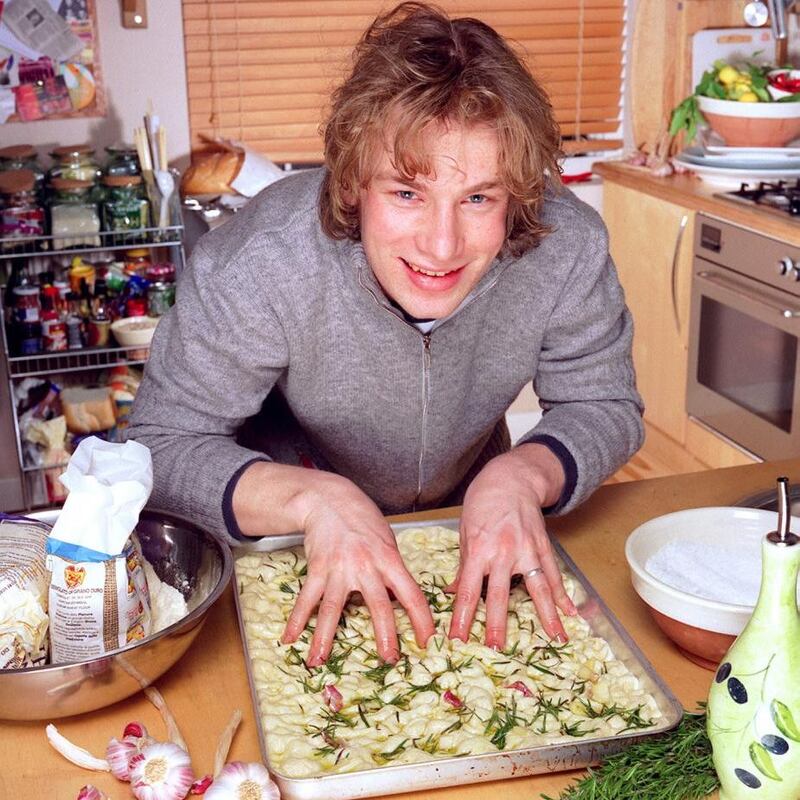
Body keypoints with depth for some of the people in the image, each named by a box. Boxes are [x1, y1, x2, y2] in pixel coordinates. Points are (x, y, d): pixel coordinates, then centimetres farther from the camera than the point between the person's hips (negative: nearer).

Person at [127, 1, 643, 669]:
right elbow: (162, 447, -24)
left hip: (474, 542, 3)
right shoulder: (258, 264, -31)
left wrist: (523, 474, -31)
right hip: (288, 549, -2)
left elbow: (605, 408, -10)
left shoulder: (568, 247, -25)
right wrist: (316, 498, -40)